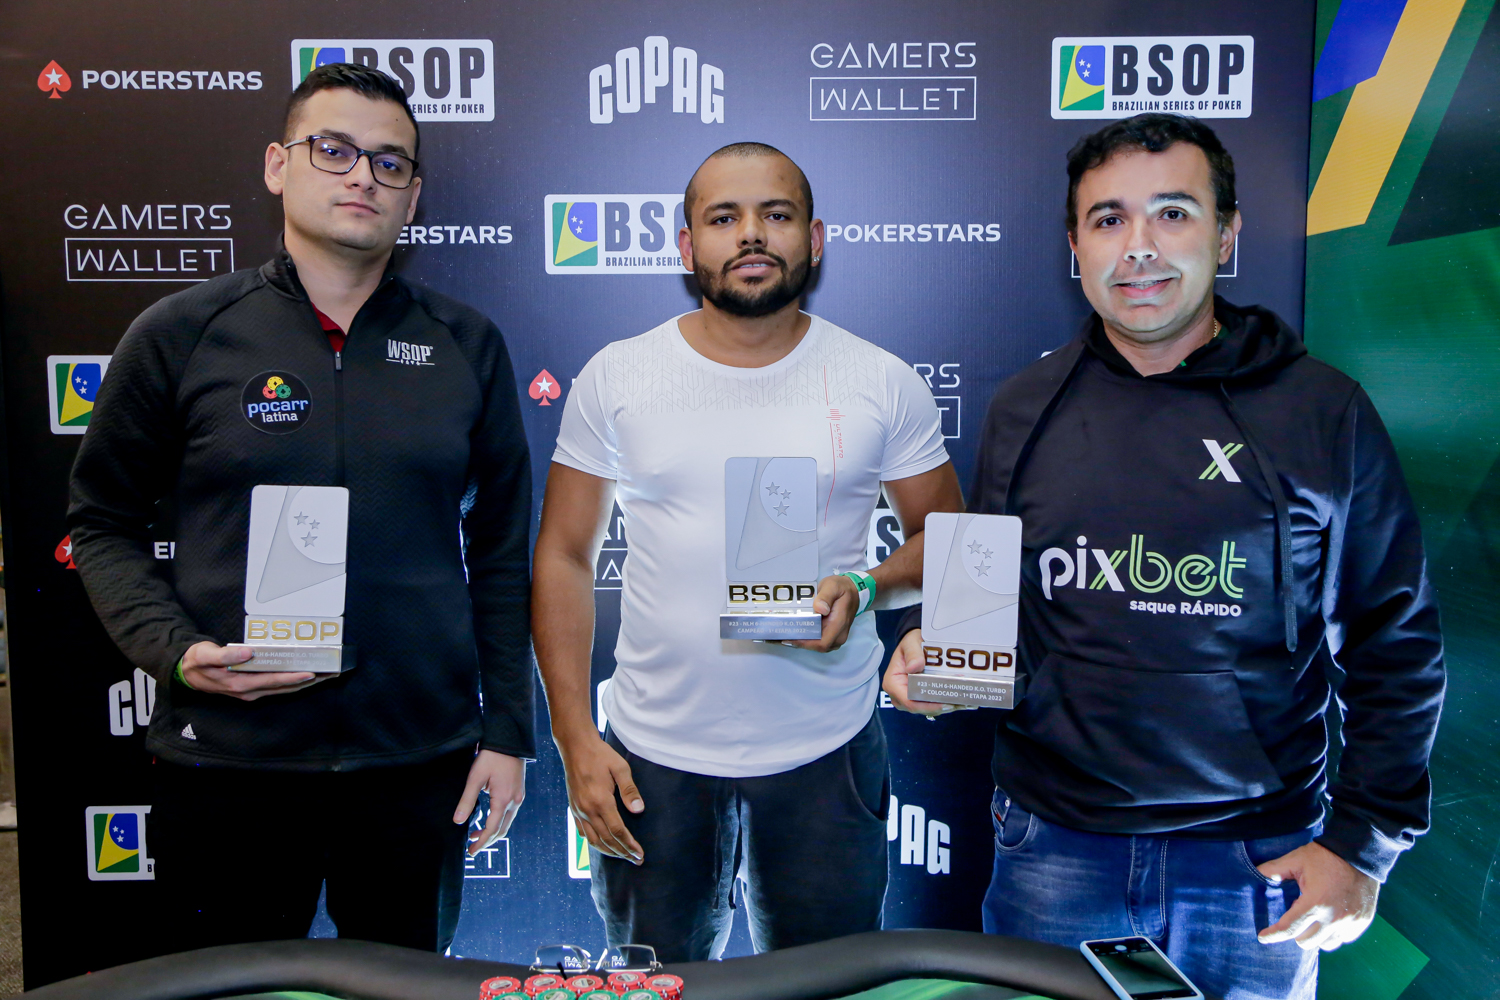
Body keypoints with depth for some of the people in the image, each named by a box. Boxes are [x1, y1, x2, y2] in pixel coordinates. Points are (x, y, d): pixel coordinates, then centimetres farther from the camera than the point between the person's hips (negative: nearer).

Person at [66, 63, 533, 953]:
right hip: (229, 760, -1)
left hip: (422, 758, 2)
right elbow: (104, 521, 6)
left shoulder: (466, 345, 3)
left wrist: (507, 731, 2)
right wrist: (173, 649, -11)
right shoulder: (180, 336, -1)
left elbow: (501, 548, 5)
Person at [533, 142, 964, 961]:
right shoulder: (615, 378, 0)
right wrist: (574, 738, -4)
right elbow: (565, 557, 2)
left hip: (825, 755, 0)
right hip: (652, 757, 1)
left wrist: (866, 587, -15)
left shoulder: (882, 383, -1)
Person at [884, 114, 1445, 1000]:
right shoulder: (1025, 410, 2)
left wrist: (1365, 842, -4)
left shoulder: (1322, 413, -5)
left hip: (1256, 860, -1)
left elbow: (1397, 650, -1)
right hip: (1053, 850, 2)